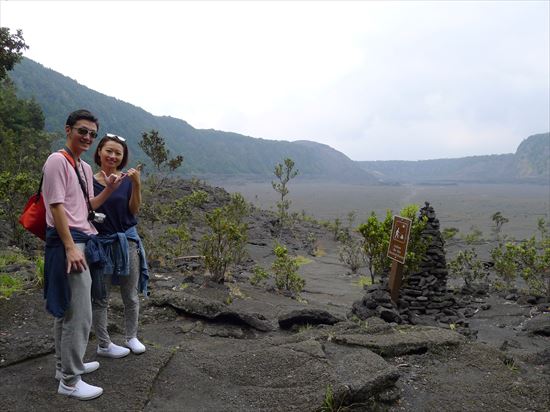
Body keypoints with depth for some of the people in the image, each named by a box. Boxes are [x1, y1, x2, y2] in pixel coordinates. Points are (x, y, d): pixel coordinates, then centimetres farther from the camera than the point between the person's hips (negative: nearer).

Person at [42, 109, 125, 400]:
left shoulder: (85, 168, 16)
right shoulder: (57, 161, -10)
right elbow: (56, 207, -16)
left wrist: (109, 190, 5)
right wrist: (71, 247, -21)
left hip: (82, 240, 9)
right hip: (66, 241, -9)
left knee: (65, 308, 19)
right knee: (79, 313, -7)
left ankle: (66, 364, 32)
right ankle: (70, 381, 5)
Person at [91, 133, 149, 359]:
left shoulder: (128, 179, 0)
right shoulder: (90, 181, -3)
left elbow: (134, 210, -7)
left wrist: (137, 184, -19)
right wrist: (107, 189, -17)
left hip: (128, 242, 2)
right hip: (101, 243, -1)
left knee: (131, 296, 12)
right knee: (100, 298, 7)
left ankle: (131, 337, 30)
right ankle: (103, 344, 21)